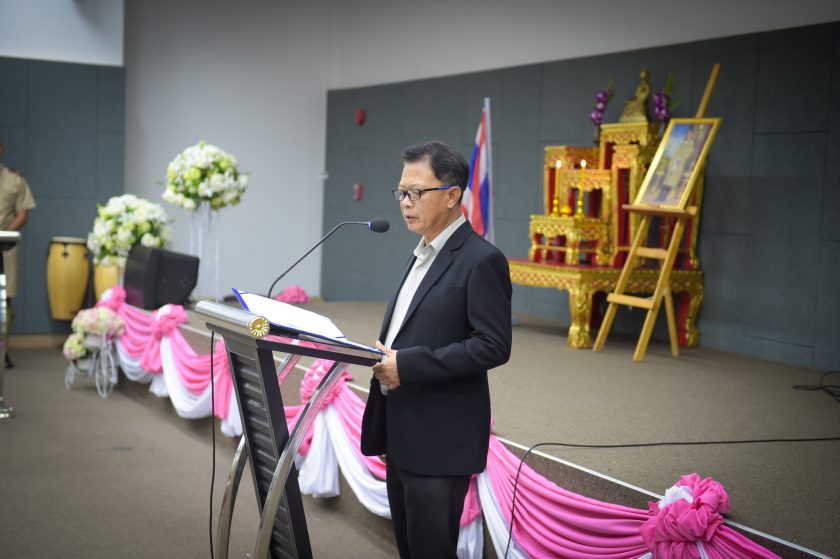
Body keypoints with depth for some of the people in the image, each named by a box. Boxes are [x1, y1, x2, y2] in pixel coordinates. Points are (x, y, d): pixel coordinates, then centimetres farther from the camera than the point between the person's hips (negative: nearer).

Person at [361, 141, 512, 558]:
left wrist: (406, 365, -21)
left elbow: (494, 346, -20)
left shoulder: (481, 260, -13)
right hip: (402, 435, 9)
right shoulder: (422, 256, 15)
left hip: (439, 443, -9)